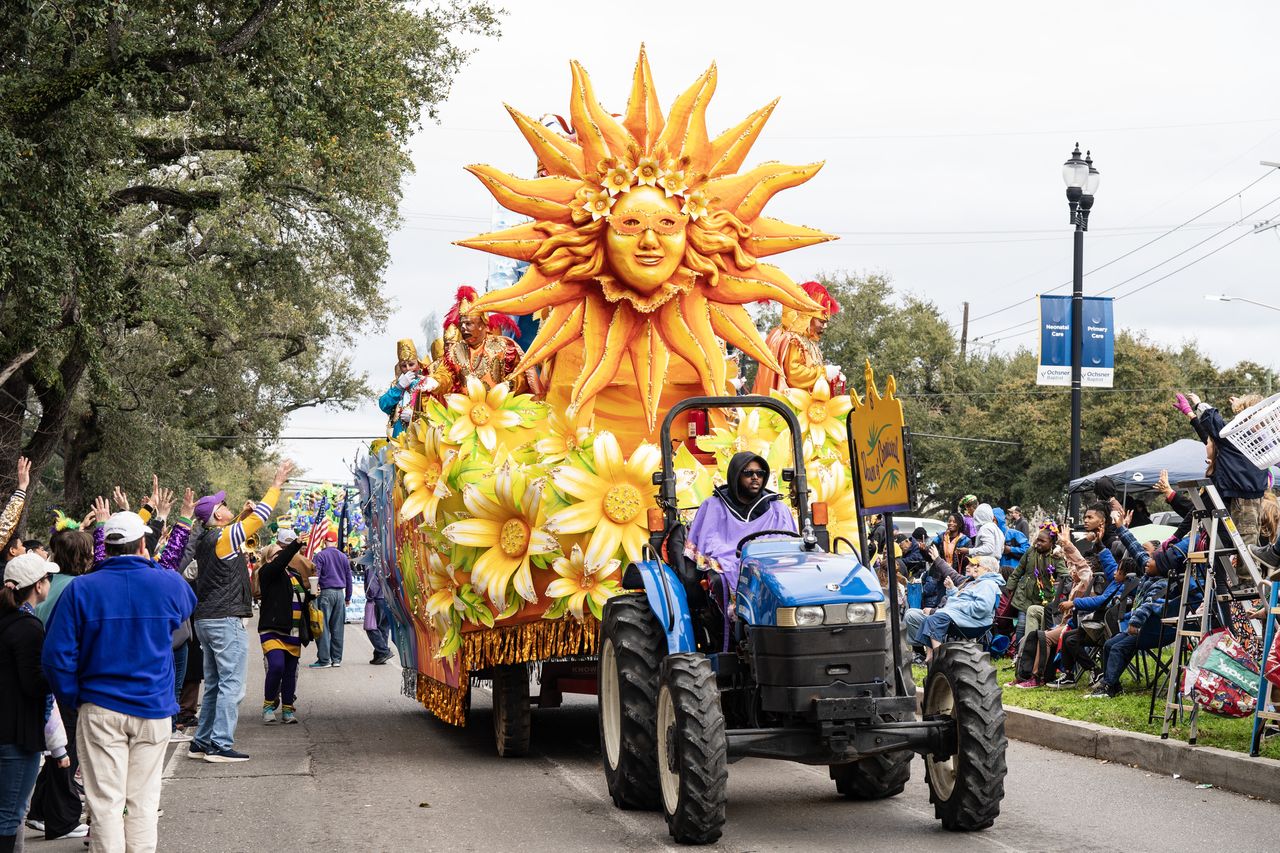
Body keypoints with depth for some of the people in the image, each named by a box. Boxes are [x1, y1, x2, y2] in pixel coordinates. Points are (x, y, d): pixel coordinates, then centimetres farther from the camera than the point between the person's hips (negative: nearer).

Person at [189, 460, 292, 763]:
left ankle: (202, 742, 16)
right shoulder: (225, 538, -14)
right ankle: (220, 745, -10)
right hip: (226, 621, -9)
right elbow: (259, 517, -14)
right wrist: (276, 484, -6)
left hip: (206, 620, 9)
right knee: (231, 685, -7)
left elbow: (245, 522, 25)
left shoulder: (205, 541, 11)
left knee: (214, 685, 14)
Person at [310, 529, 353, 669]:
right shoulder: (343, 557, 12)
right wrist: (348, 597, 26)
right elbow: (349, 578, 18)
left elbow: (315, 575, -10)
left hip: (326, 593, -5)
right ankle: (336, 658, 11)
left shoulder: (320, 555, -3)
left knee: (323, 627, -4)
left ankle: (324, 659, -8)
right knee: (338, 627, 8)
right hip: (340, 593, 5)